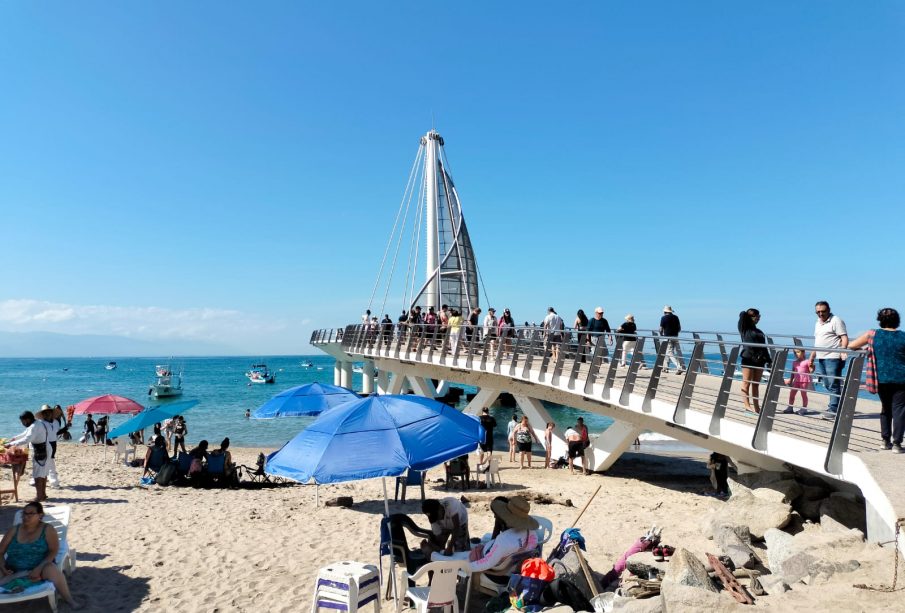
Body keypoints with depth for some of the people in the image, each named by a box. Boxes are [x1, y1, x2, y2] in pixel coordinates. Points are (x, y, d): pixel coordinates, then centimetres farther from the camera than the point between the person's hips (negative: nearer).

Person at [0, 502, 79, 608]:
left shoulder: (48, 529, -3)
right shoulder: (14, 530, 4)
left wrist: (39, 569, -24)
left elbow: (53, 551, -10)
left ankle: (69, 599, -21)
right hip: (14, 571, 2)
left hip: (39, 568, -2)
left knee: (51, 570, -36)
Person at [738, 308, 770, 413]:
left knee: (756, 384, 8)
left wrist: (768, 360, 12)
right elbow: (742, 315, -10)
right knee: (746, 383, -3)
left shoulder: (758, 331, 20)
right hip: (748, 359, -6)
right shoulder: (745, 329, 3)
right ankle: (747, 405, -3)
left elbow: (763, 346, 17)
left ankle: (756, 406, 10)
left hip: (759, 360, 6)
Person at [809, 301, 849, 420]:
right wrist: (812, 358, 26)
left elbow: (844, 338, -12)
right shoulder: (818, 323, 20)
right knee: (827, 385, 9)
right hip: (820, 359, 8)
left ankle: (833, 410, -1)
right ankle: (835, 405, 18)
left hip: (833, 358, -8)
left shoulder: (836, 321, -5)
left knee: (833, 385, -5)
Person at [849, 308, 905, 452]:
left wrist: (865, 348, 20)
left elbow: (851, 346, 3)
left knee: (886, 408, 17)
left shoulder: (872, 335, -2)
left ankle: (886, 441, 19)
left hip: (881, 379, 2)